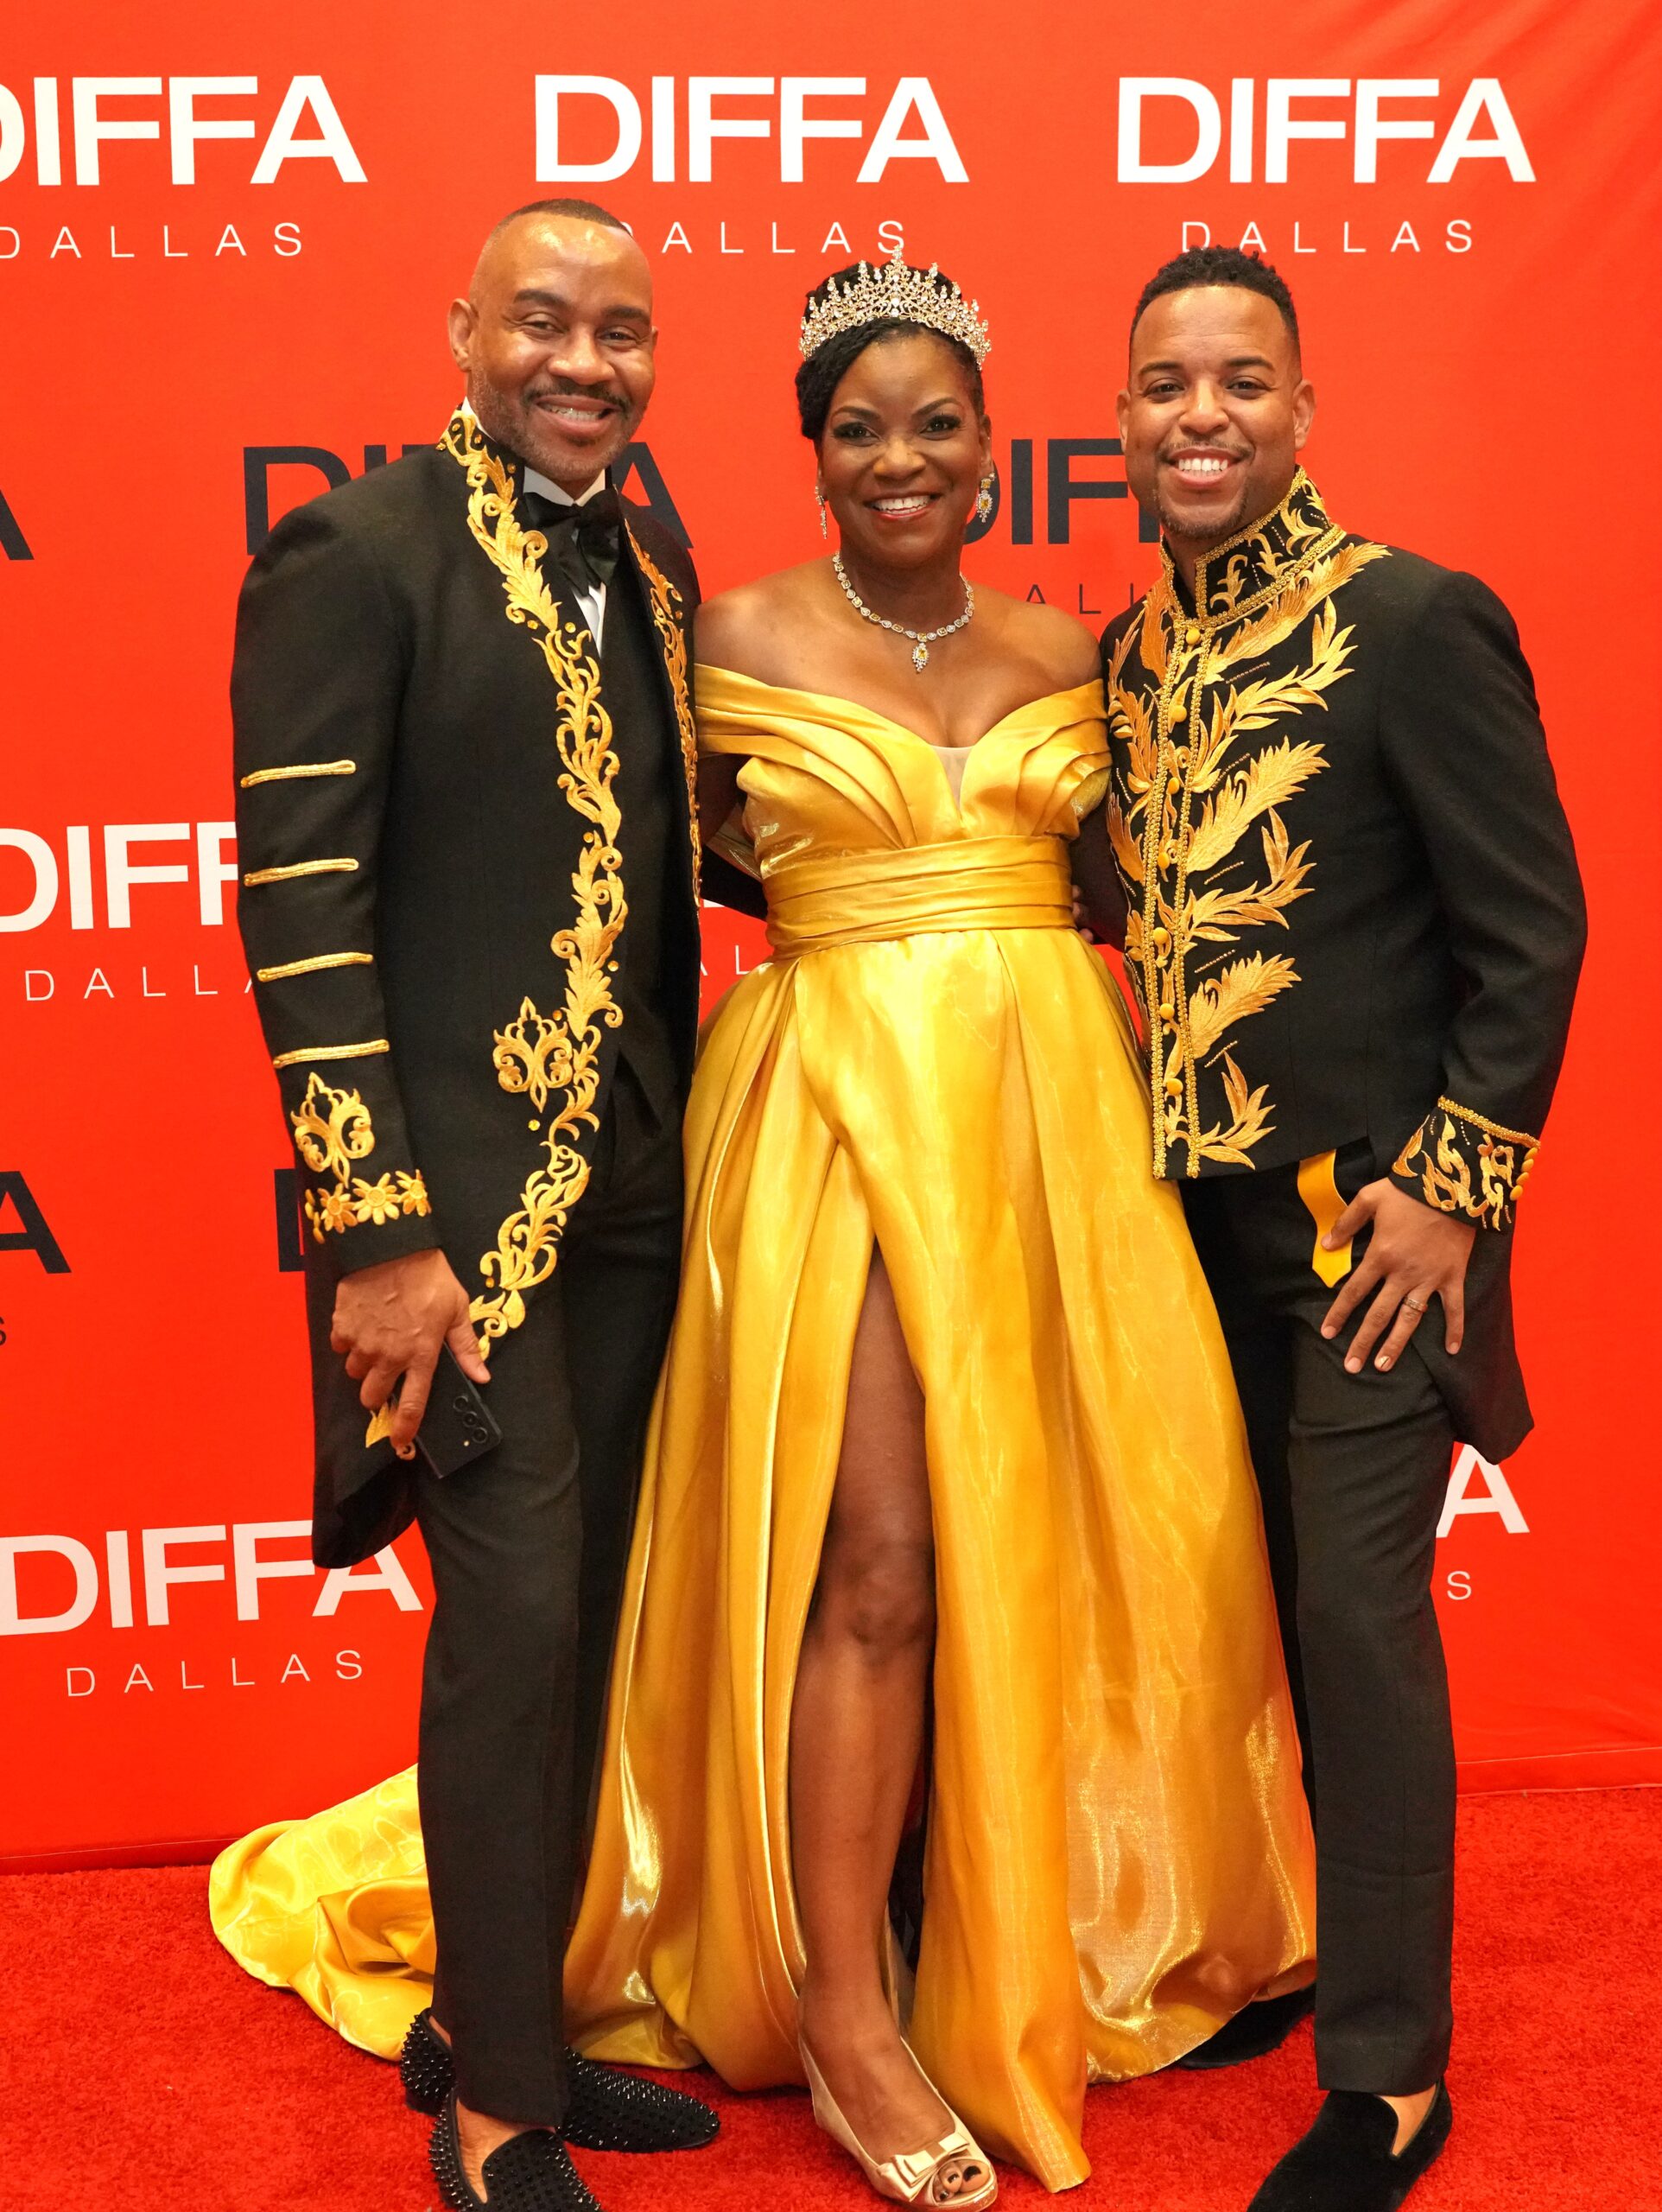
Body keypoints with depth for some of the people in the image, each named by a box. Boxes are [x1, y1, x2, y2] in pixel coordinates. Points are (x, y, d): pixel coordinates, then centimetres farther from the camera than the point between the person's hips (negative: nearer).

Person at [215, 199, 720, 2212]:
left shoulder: (651, 570, 12)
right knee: (511, 1611, -4)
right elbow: (300, 902, -13)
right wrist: (376, 1229, -18)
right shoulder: (355, 558, -8)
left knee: (577, 1619, 13)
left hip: (629, 1182, 7)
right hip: (455, 1187, -6)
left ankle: (496, 2016, 31)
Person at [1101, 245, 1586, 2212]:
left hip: (1368, 1218, -6)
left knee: (1359, 1620, -2)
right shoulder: (1129, 648, 9)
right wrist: (1155, 1162, 9)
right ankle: (1314, 1943, 34)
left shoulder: (1412, 621, -12)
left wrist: (1451, 1189, -15)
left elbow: (1531, 926, -12)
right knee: (1265, 1608, 15)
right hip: (1200, 1216, 6)